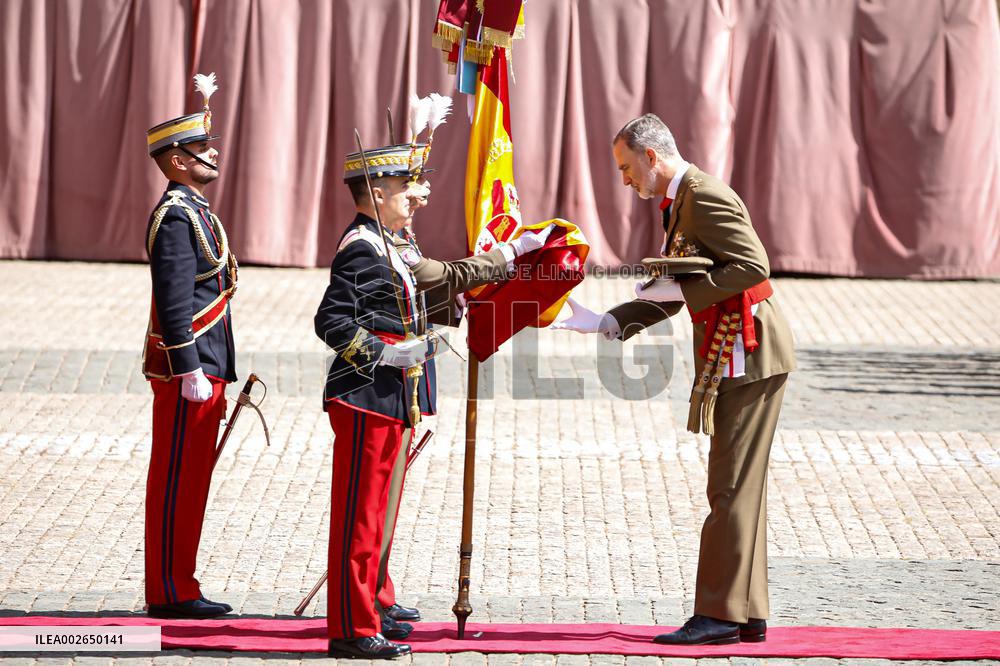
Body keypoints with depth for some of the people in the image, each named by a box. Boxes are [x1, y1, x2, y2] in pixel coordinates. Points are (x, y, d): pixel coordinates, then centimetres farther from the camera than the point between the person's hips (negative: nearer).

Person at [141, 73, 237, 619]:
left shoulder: (193, 209, 17)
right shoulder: (176, 216, -15)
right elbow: (175, 302, -21)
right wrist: (192, 372, -22)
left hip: (204, 367, 10)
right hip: (187, 367, -10)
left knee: (190, 480, 12)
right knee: (177, 479, -6)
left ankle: (176, 588, 16)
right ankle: (170, 593, -2)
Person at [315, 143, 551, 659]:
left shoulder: (386, 245, 16)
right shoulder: (362, 247, -15)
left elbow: (445, 275, 27)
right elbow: (330, 321, -20)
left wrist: (512, 252, 29)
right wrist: (387, 353, -21)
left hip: (389, 399, 10)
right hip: (367, 397, -10)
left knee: (376, 511, 16)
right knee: (359, 513, -7)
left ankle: (368, 611, 25)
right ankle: (352, 629, -5)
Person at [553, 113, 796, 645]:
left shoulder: (705, 196, -14)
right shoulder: (680, 204, 18)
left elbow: (753, 266, -23)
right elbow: (673, 295, 22)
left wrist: (680, 288, -19)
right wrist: (603, 323, 13)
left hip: (750, 351, -10)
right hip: (729, 357, 10)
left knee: (732, 487, -8)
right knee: (736, 486, 12)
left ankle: (721, 614, -7)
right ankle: (747, 615, 15)